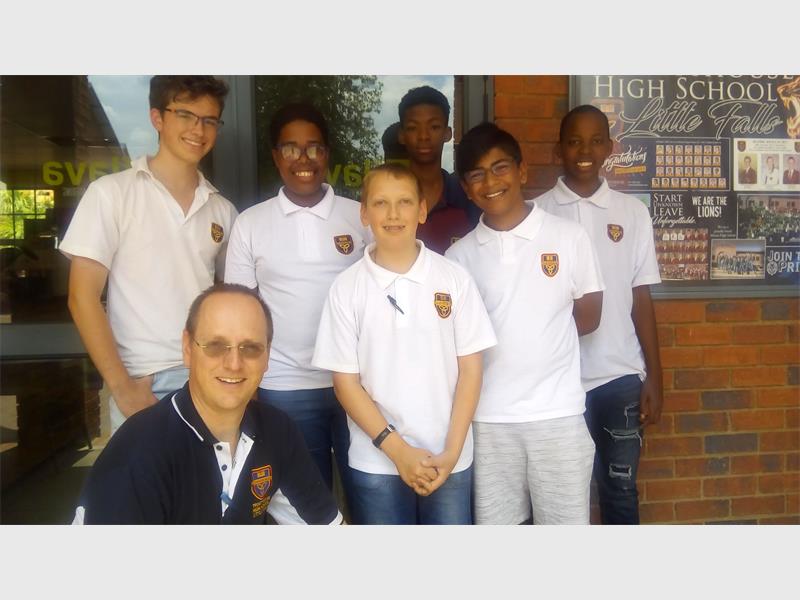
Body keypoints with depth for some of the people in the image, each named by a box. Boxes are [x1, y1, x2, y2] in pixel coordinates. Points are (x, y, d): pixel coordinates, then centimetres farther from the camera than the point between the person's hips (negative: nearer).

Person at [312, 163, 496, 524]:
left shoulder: (454, 279, -2)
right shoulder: (346, 288, -4)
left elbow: (470, 369, 0)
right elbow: (345, 382, -3)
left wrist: (451, 451, -7)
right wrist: (398, 450, -10)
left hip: (449, 461, 1)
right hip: (376, 464, 0)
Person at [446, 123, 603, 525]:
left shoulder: (569, 236, -2)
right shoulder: (460, 255, 2)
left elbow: (588, 318, 5)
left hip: (557, 413, -1)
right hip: (488, 418, 2)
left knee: (566, 522, 10)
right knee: (494, 526, 14)